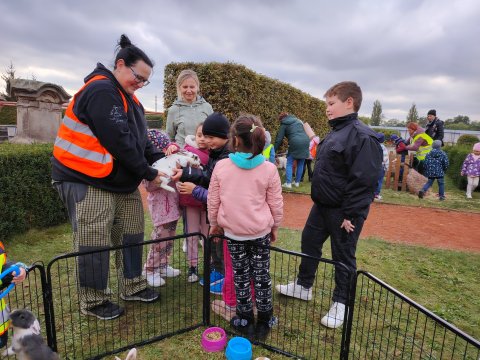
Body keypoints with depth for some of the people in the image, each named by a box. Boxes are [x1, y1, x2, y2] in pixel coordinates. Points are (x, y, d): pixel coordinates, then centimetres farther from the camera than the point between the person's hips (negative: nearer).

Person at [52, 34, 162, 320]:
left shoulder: (127, 98, 15)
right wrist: (148, 173, -16)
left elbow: (140, 140, 12)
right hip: (87, 181, -10)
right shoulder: (101, 91, -16)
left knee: (131, 232, 13)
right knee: (94, 242, 0)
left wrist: (160, 158, -5)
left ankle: (133, 286, 29)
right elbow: (119, 141, -23)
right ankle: (94, 302, 18)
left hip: (122, 180, 10)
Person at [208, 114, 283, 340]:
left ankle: (245, 321, 27)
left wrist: (214, 224, 14)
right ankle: (264, 322, 27)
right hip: (261, 232, 0)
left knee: (241, 276, 14)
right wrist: (275, 227, 13)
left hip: (233, 232, 0)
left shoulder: (221, 166, -9)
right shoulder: (269, 169, -10)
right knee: (261, 275, 13)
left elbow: (213, 201, -2)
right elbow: (276, 204, -3)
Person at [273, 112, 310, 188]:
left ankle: (288, 183, -2)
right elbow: (305, 131, 23)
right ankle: (297, 182, 21)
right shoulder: (297, 120, 25)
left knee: (289, 163, 5)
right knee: (300, 164, 14)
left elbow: (279, 139, 4)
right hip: (305, 142, 5)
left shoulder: (284, 124, 8)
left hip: (295, 143, -5)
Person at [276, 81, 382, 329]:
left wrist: (351, 214, -22)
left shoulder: (362, 137, -20)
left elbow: (363, 181, -23)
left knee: (343, 256, 8)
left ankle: (340, 303, 28)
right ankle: (303, 286, 38)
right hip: (322, 206, 9)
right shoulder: (335, 133, 10)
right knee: (309, 243, 18)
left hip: (343, 212, -9)